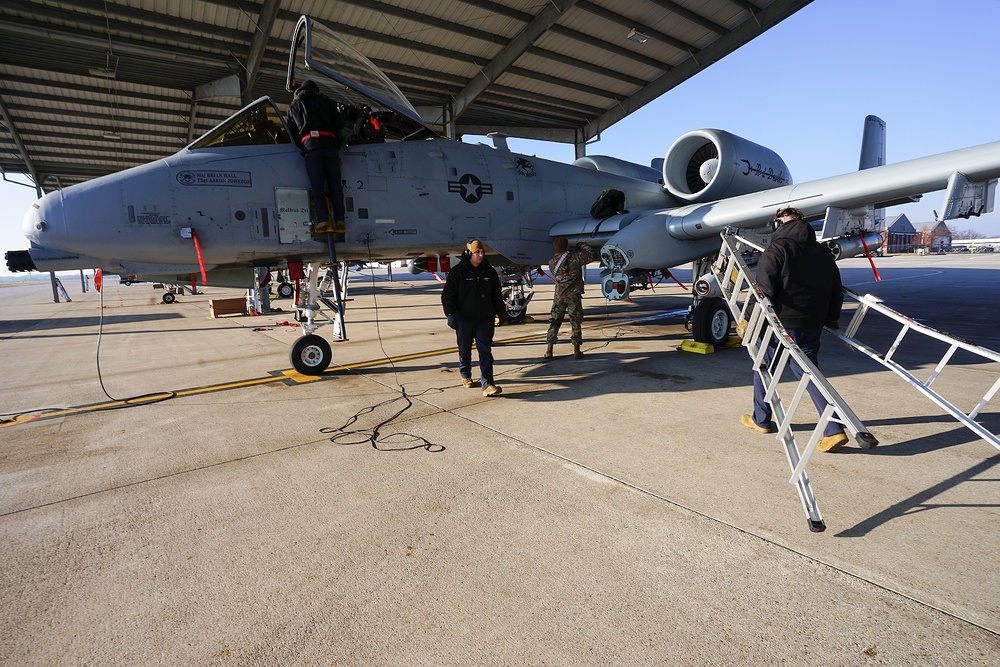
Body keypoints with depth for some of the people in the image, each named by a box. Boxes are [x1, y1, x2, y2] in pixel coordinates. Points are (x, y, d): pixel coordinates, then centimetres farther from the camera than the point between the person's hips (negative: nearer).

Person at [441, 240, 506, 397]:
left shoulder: (489, 272, 7)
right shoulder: (457, 272, -5)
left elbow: (497, 295, 15)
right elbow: (448, 296, -3)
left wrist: (500, 313, 12)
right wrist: (451, 315, -10)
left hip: (485, 319, 2)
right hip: (464, 319, -2)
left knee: (485, 352, -5)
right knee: (465, 350, 13)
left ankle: (487, 385, -8)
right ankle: (465, 376, 38)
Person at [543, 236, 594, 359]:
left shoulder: (552, 262, 1)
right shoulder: (576, 257, -9)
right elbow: (590, 257, 4)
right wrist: (582, 248, 20)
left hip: (558, 295, 3)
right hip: (573, 295, -3)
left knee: (554, 322, 8)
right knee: (575, 322, 5)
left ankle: (549, 350, 7)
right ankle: (576, 350, 9)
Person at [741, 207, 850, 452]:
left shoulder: (776, 250, -11)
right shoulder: (823, 252, 11)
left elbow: (764, 290, -19)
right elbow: (836, 291, 15)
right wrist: (832, 318, 27)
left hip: (780, 324, -6)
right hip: (812, 326, 6)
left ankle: (761, 420, 25)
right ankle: (834, 430, 1)